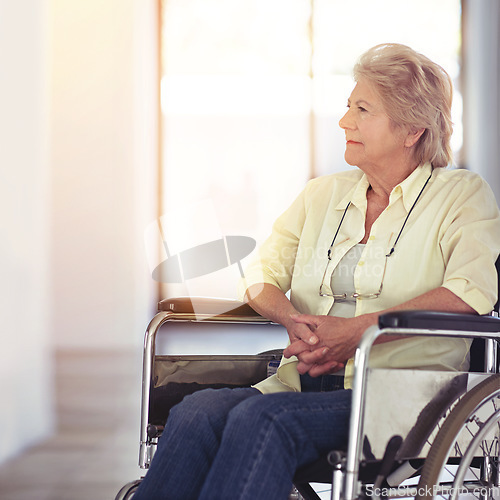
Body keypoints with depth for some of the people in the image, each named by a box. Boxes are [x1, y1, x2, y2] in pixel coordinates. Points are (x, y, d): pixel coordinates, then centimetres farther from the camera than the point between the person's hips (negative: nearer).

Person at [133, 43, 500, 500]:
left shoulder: (462, 195, 5)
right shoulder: (322, 195, 21)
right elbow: (261, 276, 19)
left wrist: (357, 329, -16)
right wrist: (293, 320, -4)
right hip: (306, 384, 5)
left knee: (262, 419, -33)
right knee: (196, 412, -27)